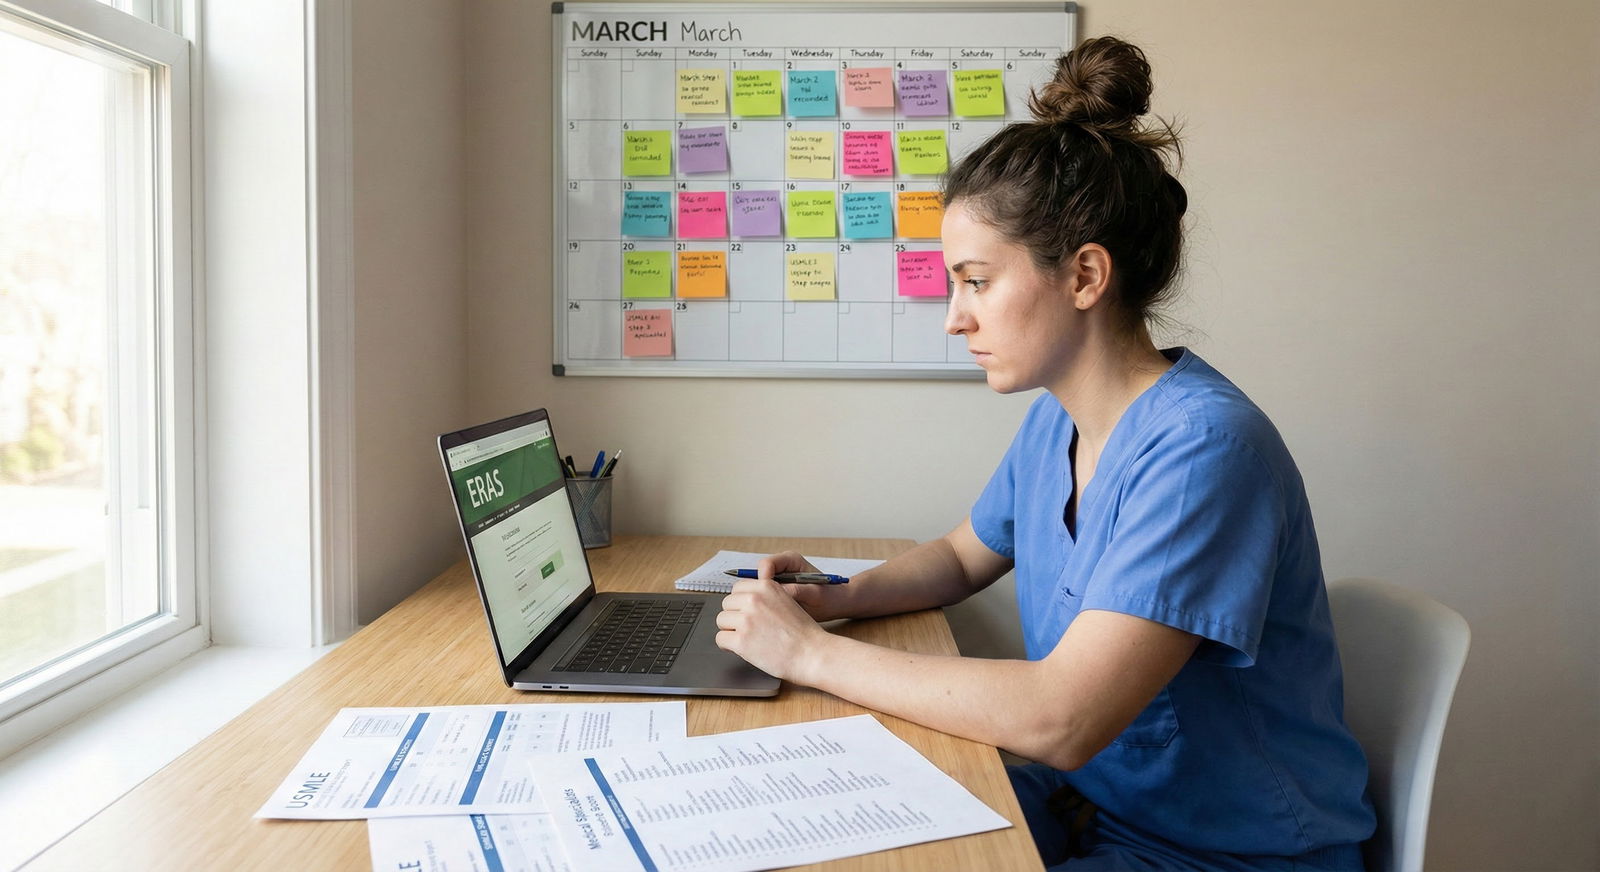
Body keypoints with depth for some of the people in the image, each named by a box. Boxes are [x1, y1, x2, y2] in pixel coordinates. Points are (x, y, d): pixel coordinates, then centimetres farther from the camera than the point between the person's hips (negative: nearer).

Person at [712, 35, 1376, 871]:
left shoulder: (1202, 447, -26)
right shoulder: (1055, 421, 0)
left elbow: (1059, 721, -31)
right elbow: (962, 555, 17)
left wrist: (810, 650, -23)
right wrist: (837, 598, -3)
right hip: (1090, 799, 7)